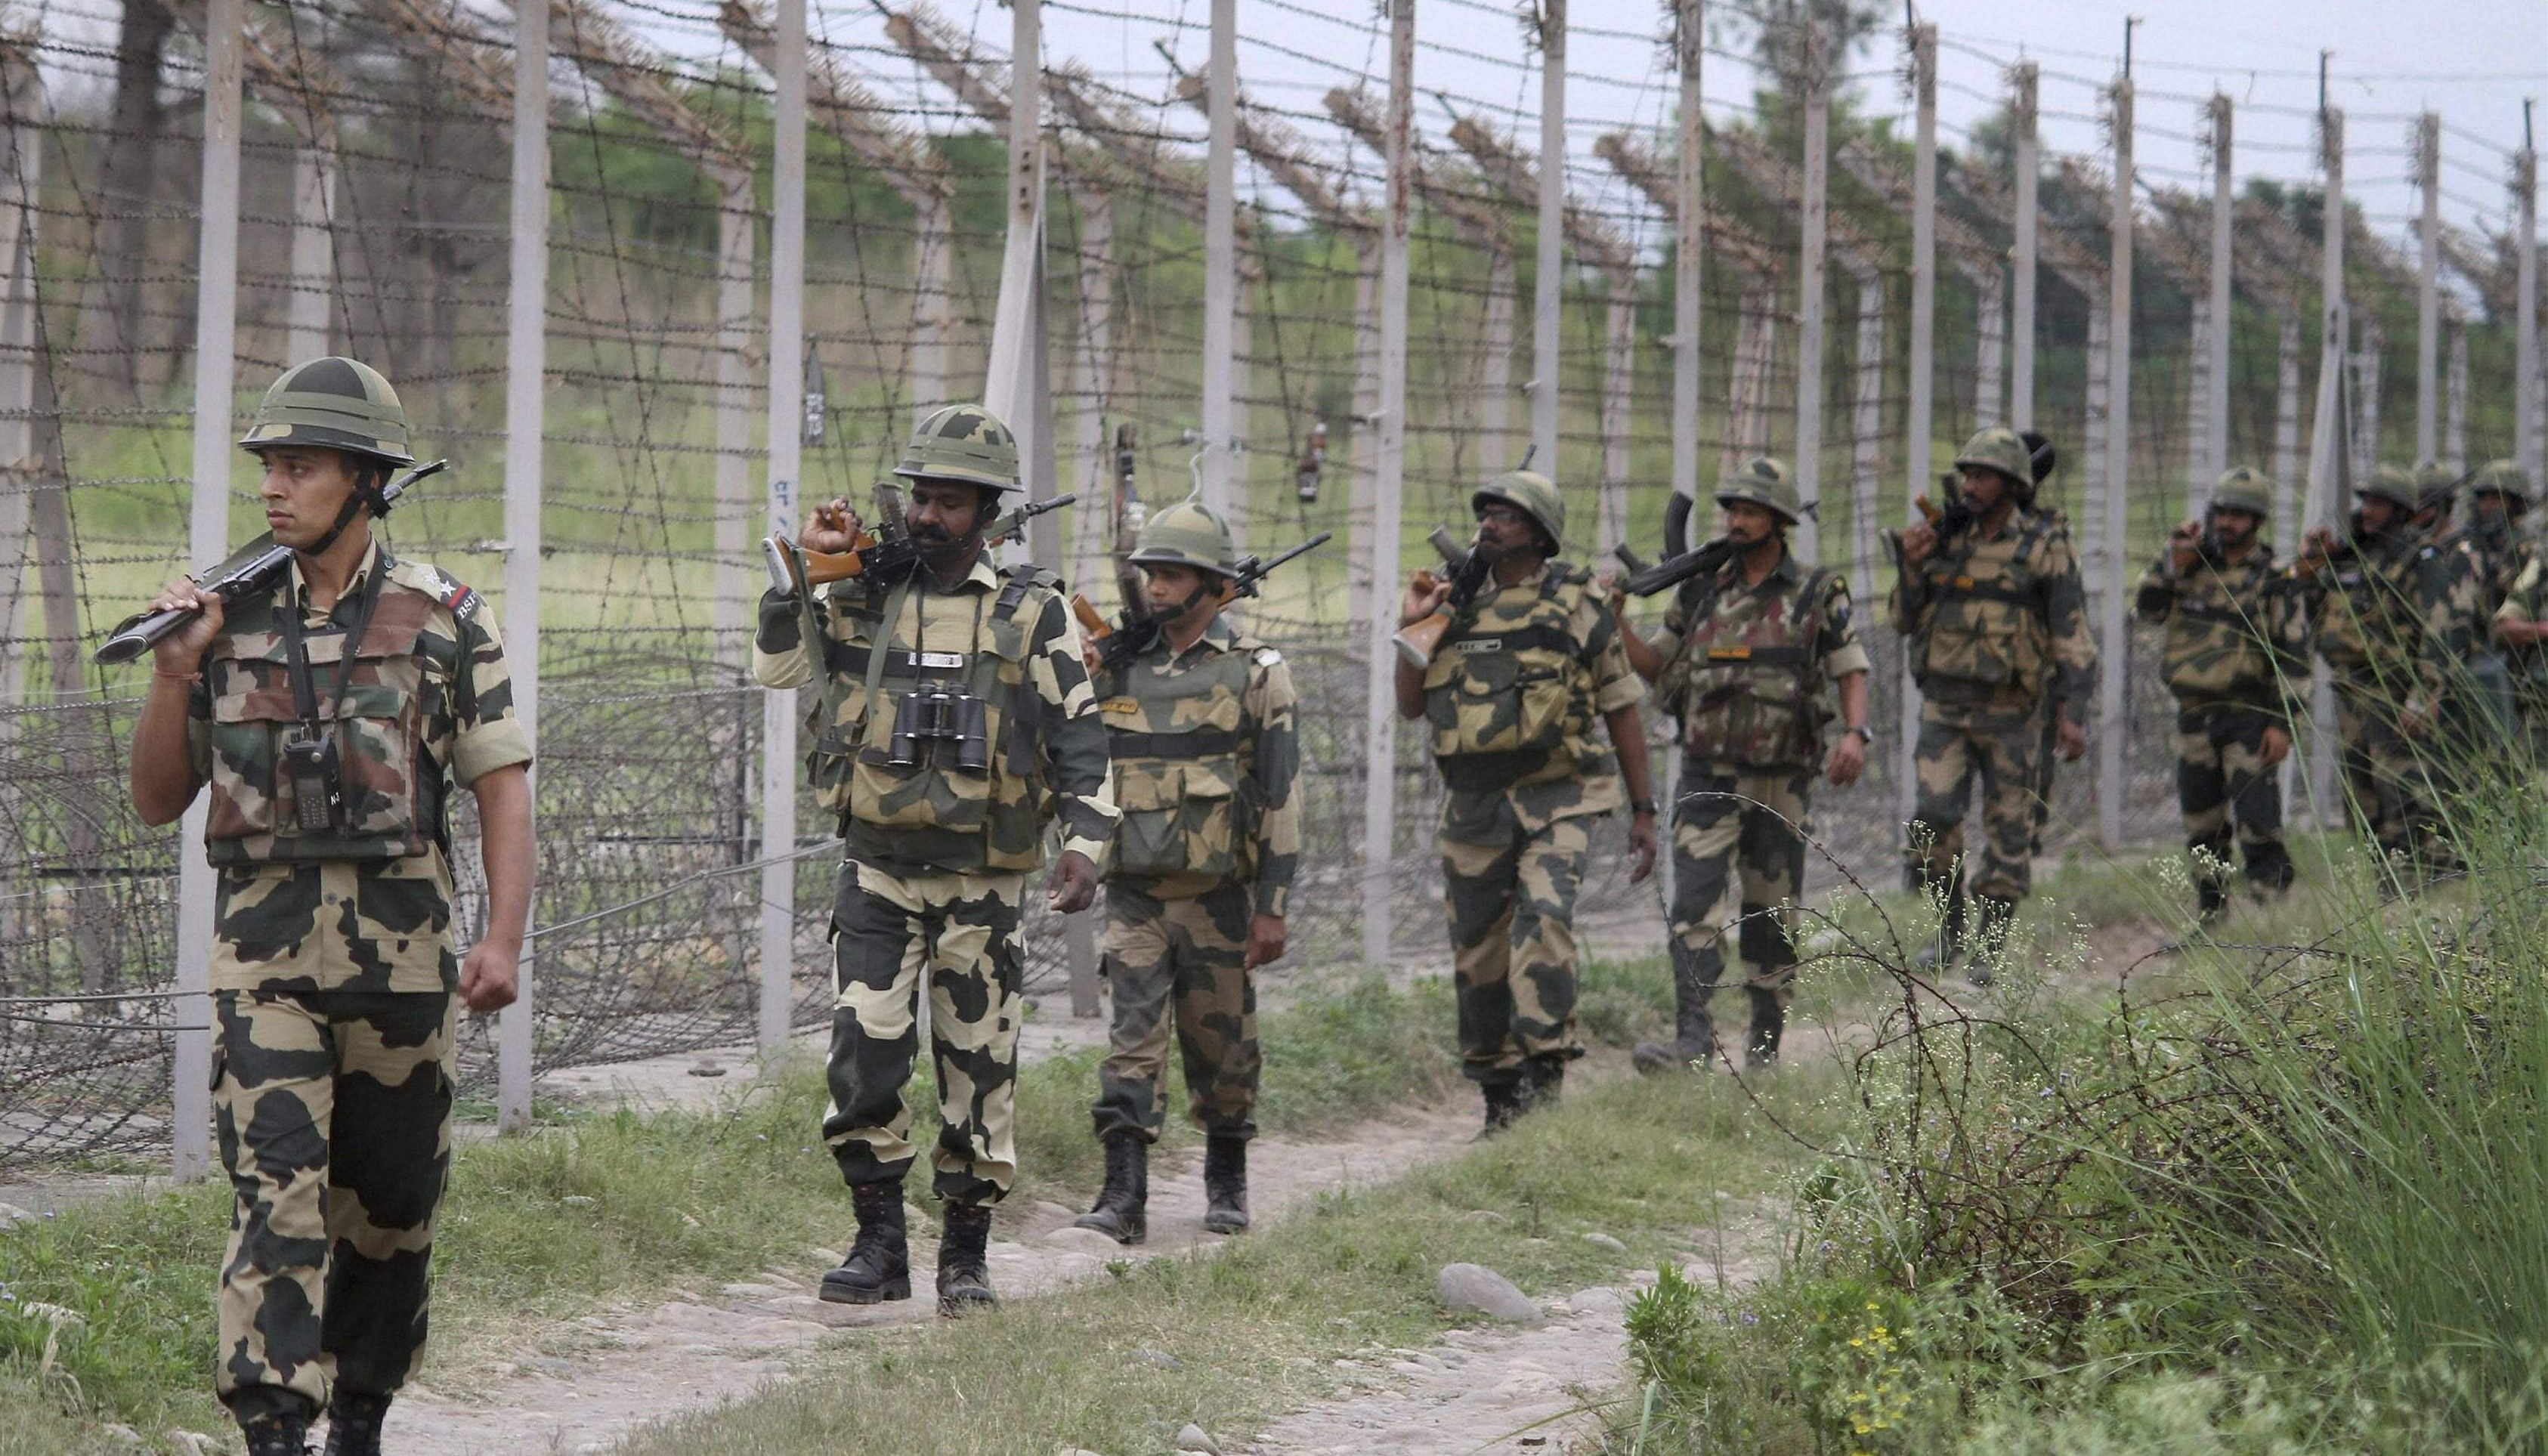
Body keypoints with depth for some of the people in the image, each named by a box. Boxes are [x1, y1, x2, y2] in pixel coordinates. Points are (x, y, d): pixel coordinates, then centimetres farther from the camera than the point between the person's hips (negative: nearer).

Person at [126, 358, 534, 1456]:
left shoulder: (443, 619, 2)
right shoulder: (230, 617, 7)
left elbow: (501, 786, 0)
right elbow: (158, 802, 11)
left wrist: (503, 939, -10)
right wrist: (173, 676, -4)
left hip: (401, 949, 0)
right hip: (264, 952, 0)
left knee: (391, 1203, 10)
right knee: (274, 1193, -12)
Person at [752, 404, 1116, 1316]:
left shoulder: (1031, 613, 1)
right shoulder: (864, 598, 7)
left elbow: (1078, 736, 1)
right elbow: (776, 671, 4)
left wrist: (1085, 845, -10)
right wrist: (803, 567, -4)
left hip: (981, 879, -1)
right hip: (877, 871, 1)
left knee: (979, 1066, 3)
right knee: (863, 1055, -6)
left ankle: (967, 1256, 13)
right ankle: (879, 1244, 5)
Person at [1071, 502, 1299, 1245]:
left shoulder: (1256, 674, -2)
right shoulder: (1119, 669, 8)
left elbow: (1281, 798, -3)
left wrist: (1273, 907, -8)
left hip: (1217, 896, -2)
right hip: (1134, 895, 2)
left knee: (1222, 1048, 8)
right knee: (1133, 1041, -8)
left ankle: (1226, 1183, 26)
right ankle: (1124, 1196, -11)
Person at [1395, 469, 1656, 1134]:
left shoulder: (1576, 606, 1)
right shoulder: (1458, 606, 11)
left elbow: (1622, 710, 6)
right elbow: (1411, 705, 14)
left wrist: (1643, 812, 4)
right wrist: (1411, 629, 0)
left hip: (1553, 803, -4)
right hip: (1473, 806, 4)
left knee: (1543, 918, -25)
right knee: (1478, 949, 5)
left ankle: (1544, 1066, -26)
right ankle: (1498, 1089, 15)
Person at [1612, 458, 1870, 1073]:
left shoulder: (1816, 594, 2)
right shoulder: (1699, 592, 9)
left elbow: (1850, 670, 2)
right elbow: (1657, 666, 16)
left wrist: (1855, 733, -15)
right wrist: (1618, 621, 0)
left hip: (1781, 780, -1)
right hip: (1709, 775, 1)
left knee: (1771, 913, 7)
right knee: (1696, 905, -13)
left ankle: (1766, 1040, 18)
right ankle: (1692, 1035, -20)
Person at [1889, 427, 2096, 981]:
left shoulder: (2043, 546, -4)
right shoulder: (1947, 541, 8)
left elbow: (2072, 634, -5)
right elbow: (1905, 620, 14)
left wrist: (2072, 711, -13)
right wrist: (1912, 567, -4)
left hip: (2010, 709, -3)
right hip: (1945, 704, 3)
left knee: (2008, 831, 2)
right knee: (1933, 816, -11)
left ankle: (1990, 948, 11)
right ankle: (1950, 929, 5)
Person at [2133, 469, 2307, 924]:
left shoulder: (2272, 581, -4)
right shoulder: (2195, 567, 11)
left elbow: (2293, 657, -6)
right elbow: (2148, 608, 9)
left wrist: (2283, 723, -13)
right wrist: (2172, 565, -5)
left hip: (2248, 716, -5)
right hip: (2195, 714, 5)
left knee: (2257, 821, -12)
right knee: (2203, 828, 12)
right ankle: (2209, 917, 21)